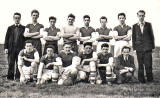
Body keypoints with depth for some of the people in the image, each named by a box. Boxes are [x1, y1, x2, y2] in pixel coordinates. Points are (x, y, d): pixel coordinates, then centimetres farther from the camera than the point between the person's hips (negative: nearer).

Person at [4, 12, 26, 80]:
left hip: (20, 48, -1)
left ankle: (18, 77, 7)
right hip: (11, 48, 2)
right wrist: (6, 48, 0)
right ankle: (10, 77, 9)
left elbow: (26, 38, 3)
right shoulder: (10, 28, 13)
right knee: (11, 64, 2)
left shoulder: (23, 28, 7)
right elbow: (7, 38, 9)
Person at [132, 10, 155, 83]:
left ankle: (150, 78, 10)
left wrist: (152, 46, 1)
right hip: (139, 48, 1)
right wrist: (134, 47, 1)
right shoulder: (135, 26, 8)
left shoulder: (148, 25, 7)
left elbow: (151, 35, 7)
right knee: (140, 65, 5)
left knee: (148, 64, -4)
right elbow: (133, 37, 8)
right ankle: (141, 80, 13)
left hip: (147, 48, -1)